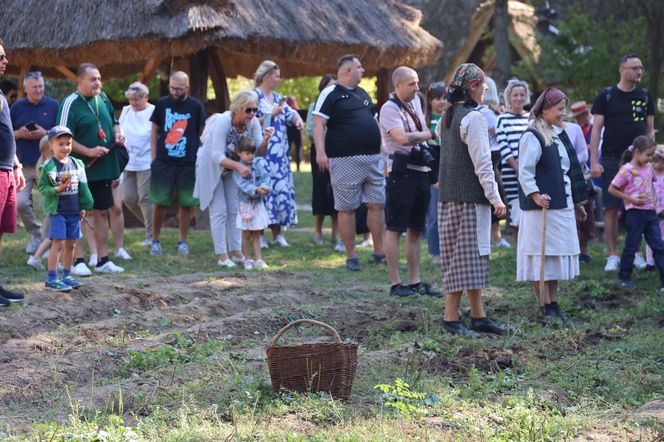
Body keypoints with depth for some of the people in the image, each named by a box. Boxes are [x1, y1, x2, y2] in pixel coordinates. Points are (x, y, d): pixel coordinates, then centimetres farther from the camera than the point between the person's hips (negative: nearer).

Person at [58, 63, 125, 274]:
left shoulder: (103, 99, 10)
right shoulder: (70, 104, -12)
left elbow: (113, 122, 25)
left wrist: (118, 133, 3)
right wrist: (89, 151, -22)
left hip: (104, 167, 7)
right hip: (82, 169, -7)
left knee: (102, 212, 11)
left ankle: (103, 260, 18)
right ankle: (78, 261, 3)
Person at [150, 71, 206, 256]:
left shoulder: (196, 106, 2)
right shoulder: (162, 104, 5)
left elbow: (202, 134, 7)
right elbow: (154, 131, 9)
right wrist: (154, 158, 2)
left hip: (188, 163, 0)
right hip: (163, 162, 0)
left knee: (186, 203, 2)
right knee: (160, 202, 0)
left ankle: (182, 241, 13)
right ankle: (155, 240, 11)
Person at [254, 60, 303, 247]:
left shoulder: (276, 98, 17)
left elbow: (291, 113, 15)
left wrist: (297, 119, -7)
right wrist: (271, 115, -16)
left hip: (280, 154, 8)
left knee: (280, 189, 5)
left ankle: (277, 233, 10)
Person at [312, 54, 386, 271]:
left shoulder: (363, 94, 19)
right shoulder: (330, 94, -5)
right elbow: (319, 124, -12)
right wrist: (321, 152, -22)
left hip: (372, 158, 7)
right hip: (345, 161, -7)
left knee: (377, 204, 5)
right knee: (347, 208, -2)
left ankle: (379, 252, 12)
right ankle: (351, 257, 3)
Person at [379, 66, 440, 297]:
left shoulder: (415, 101, 13)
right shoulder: (389, 109, -13)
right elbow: (403, 138, -26)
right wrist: (433, 134, -21)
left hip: (421, 172, 8)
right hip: (401, 173, -8)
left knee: (415, 230, 12)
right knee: (394, 229, -3)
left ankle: (415, 281, 17)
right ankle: (395, 284, -2)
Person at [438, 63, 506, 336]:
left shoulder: (448, 117, 14)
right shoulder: (473, 118, -13)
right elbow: (482, 162, -17)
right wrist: (495, 197, -16)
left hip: (449, 196, 9)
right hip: (470, 196, -9)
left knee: (473, 258, 12)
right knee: (468, 255, -6)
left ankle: (478, 316, 15)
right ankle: (450, 318, -6)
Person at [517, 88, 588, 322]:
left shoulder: (560, 134, 16)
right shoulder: (532, 136, -10)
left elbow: (570, 169, 22)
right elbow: (524, 171, -16)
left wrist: (577, 202, 24)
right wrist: (535, 196, -28)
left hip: (562, 206, 8)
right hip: (542, 206, -8)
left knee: (557, 256, 11)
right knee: (542, 256, -4)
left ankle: (553, 305, 17)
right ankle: (545, 307, 0)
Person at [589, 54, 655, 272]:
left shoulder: (645, 97, 9)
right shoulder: (606, 96, 0)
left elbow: (650, 130, 13)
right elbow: (596, 129, -1)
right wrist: (594, 161, -8)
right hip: (611, 160, -2)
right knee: (611, 208, -2)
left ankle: (635, 253, 12)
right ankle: (613, 255, 5)